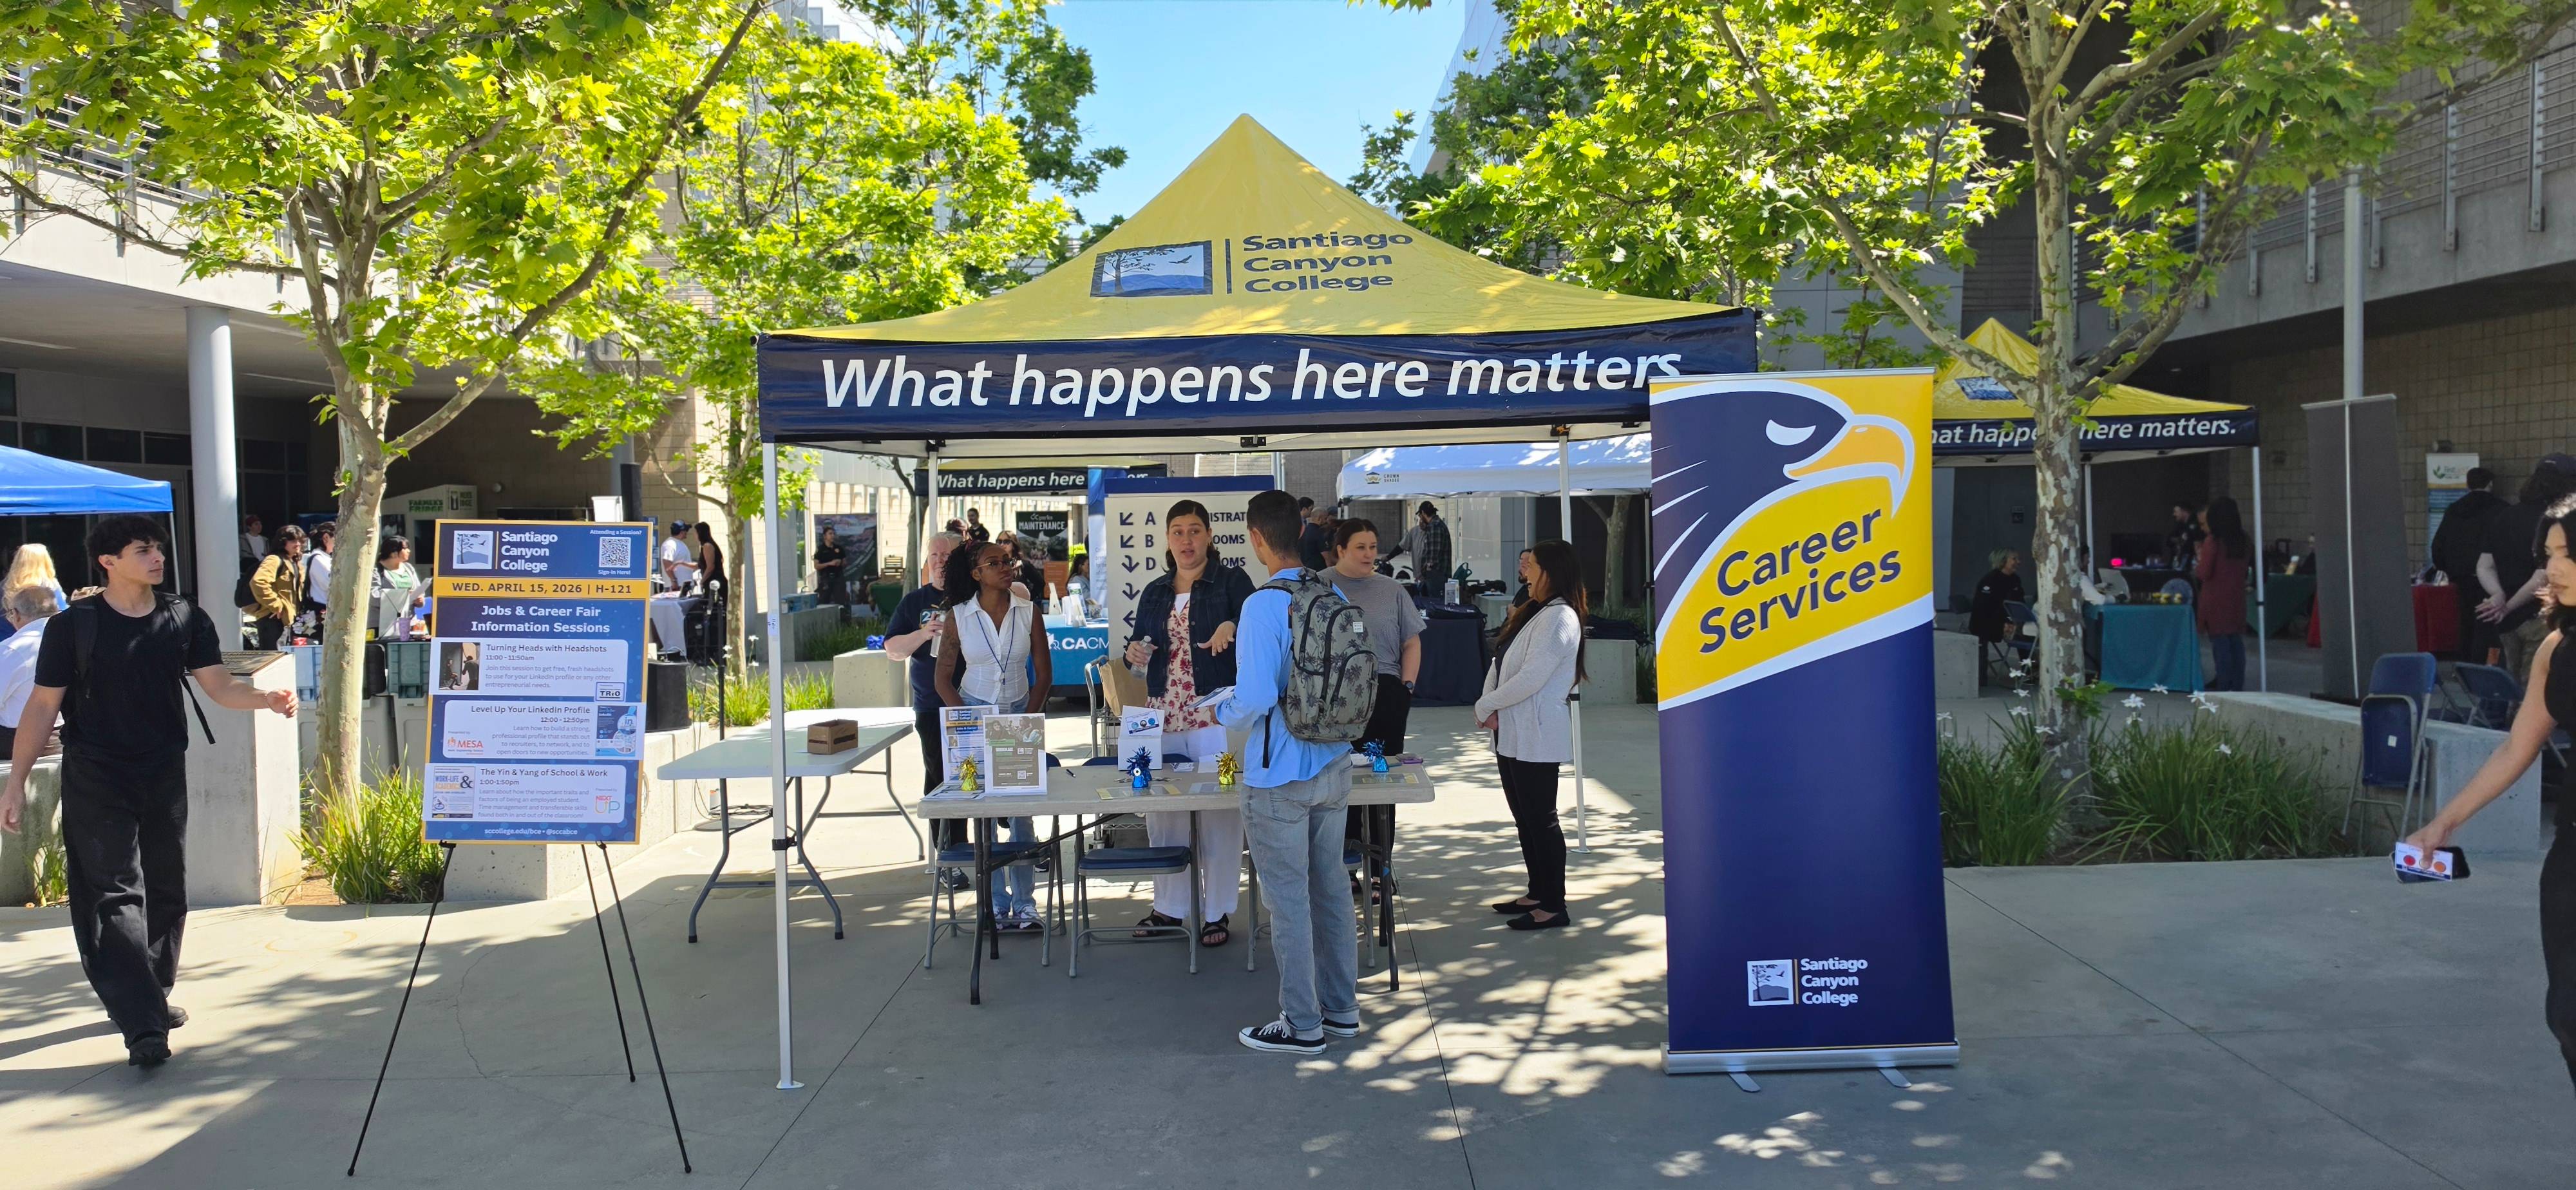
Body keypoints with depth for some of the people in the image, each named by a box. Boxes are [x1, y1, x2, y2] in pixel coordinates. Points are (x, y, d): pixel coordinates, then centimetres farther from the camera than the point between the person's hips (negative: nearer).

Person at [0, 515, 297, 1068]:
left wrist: (267, 699, -22)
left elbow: (220, 686, -1)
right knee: (115, 895, -9)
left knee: (166, 891, 12)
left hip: (165, 776, 4)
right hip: (97, 783, -4)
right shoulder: (73, 626, -7)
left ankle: (153, 996, 30)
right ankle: (143, 1026, -14)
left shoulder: (185, 620, 2)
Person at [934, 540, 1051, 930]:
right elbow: (944, 679, 3)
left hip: (1021, 715, 1)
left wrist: (1028, 719, -5)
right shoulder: (958, 617, -1)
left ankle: (1024, 904, 7)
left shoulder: (1028, 613, 1)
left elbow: (1044, 673, 5)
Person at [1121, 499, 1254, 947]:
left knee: (1220, 812, -2)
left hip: (1216, 713, -5)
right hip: (1164, 715, 5)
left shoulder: (1231, 581, 0)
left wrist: (1232, 627, -33)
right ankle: (1169, 906, 22)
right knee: (1161, 811, 8)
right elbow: (1140, 643, 22)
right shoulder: (1155, 592, 15)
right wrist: (1135, 653, -1)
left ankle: (1219, 912, 9)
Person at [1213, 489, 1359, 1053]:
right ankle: (1341, 1008, 28)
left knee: (1288, 900, 4)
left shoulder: (1263, 605, -20)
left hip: (1280, 778, -7)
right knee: (1330, 888, 17)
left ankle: (1302, 1024, 13)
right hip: (1334, 767, 7)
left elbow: (1255, 699, -24)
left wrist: (1222, 713, -3)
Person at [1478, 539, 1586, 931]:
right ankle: (1538, 893, 27)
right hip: (1511, 734, 10)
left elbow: (1530, 679, -21)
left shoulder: (1559, 618, -15)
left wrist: (1486, 707, -11)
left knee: (1541, 819, -3)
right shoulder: (1532, 612, 15)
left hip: (1536, 737, -10)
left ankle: (1553, 906, 4)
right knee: (1525, 817, 16)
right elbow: (1500, 664, 13)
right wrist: (1491, 705, -5)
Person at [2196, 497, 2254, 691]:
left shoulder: (2212, 541, -13)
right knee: (2236, 642, 9)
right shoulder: (2245, 542, 5)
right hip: (2236, 599, 5)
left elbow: (2203, 573, -12)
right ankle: (2237, 686, 11)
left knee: (2220, 644, -2)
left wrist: (2197, 564, 7)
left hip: (2215, 600, -5)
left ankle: (2223, 686, -2)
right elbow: (2247, 572, 15)